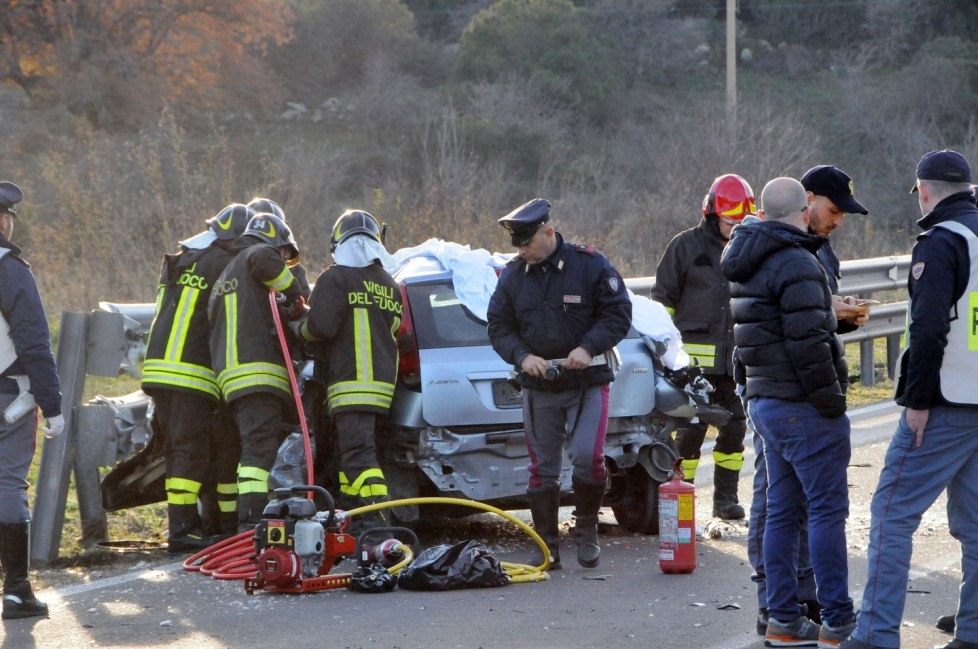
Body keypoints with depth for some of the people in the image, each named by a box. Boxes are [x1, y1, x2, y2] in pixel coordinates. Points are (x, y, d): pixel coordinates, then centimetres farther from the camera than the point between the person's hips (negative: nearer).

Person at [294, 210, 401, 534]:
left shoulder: (335, 278, -5)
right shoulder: (390, 286, 18)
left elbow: (322, 327, -14)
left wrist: (300, 328, 6)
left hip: (350, 384, -8)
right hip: (384, 382, 8)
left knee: (358, 455, -14)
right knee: (350, 453, 16)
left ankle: (374, 522, -24)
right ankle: (350, 518, 16)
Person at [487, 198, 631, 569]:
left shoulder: (589, 264, -6)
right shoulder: (513, 275, 6)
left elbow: (618, 314, -4)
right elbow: (498, 327, 9)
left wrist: (587, 348, -19)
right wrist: (522, 356, -11)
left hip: (587, 382, -4)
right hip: (538, 386, 4)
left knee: (587, 457, -17)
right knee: (542, 468, 5)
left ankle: (586, 531, 4)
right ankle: (546, 547, 13)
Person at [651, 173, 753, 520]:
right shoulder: (686, 246, 0)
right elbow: (663, 299, 3)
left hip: (737, 358, 4)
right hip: (695, 359, -4)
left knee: (734, 429, 6)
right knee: (690, 429, -5)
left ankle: (726, 497, 16)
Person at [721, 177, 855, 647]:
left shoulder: (746, 267, 13)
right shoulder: (797, 264, -17)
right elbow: (808, 344, -22)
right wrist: (832, 400, -14)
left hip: (764, 402, 9)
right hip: (803, 408, -9)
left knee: (783, 510, 12)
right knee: (827, 510, -5)